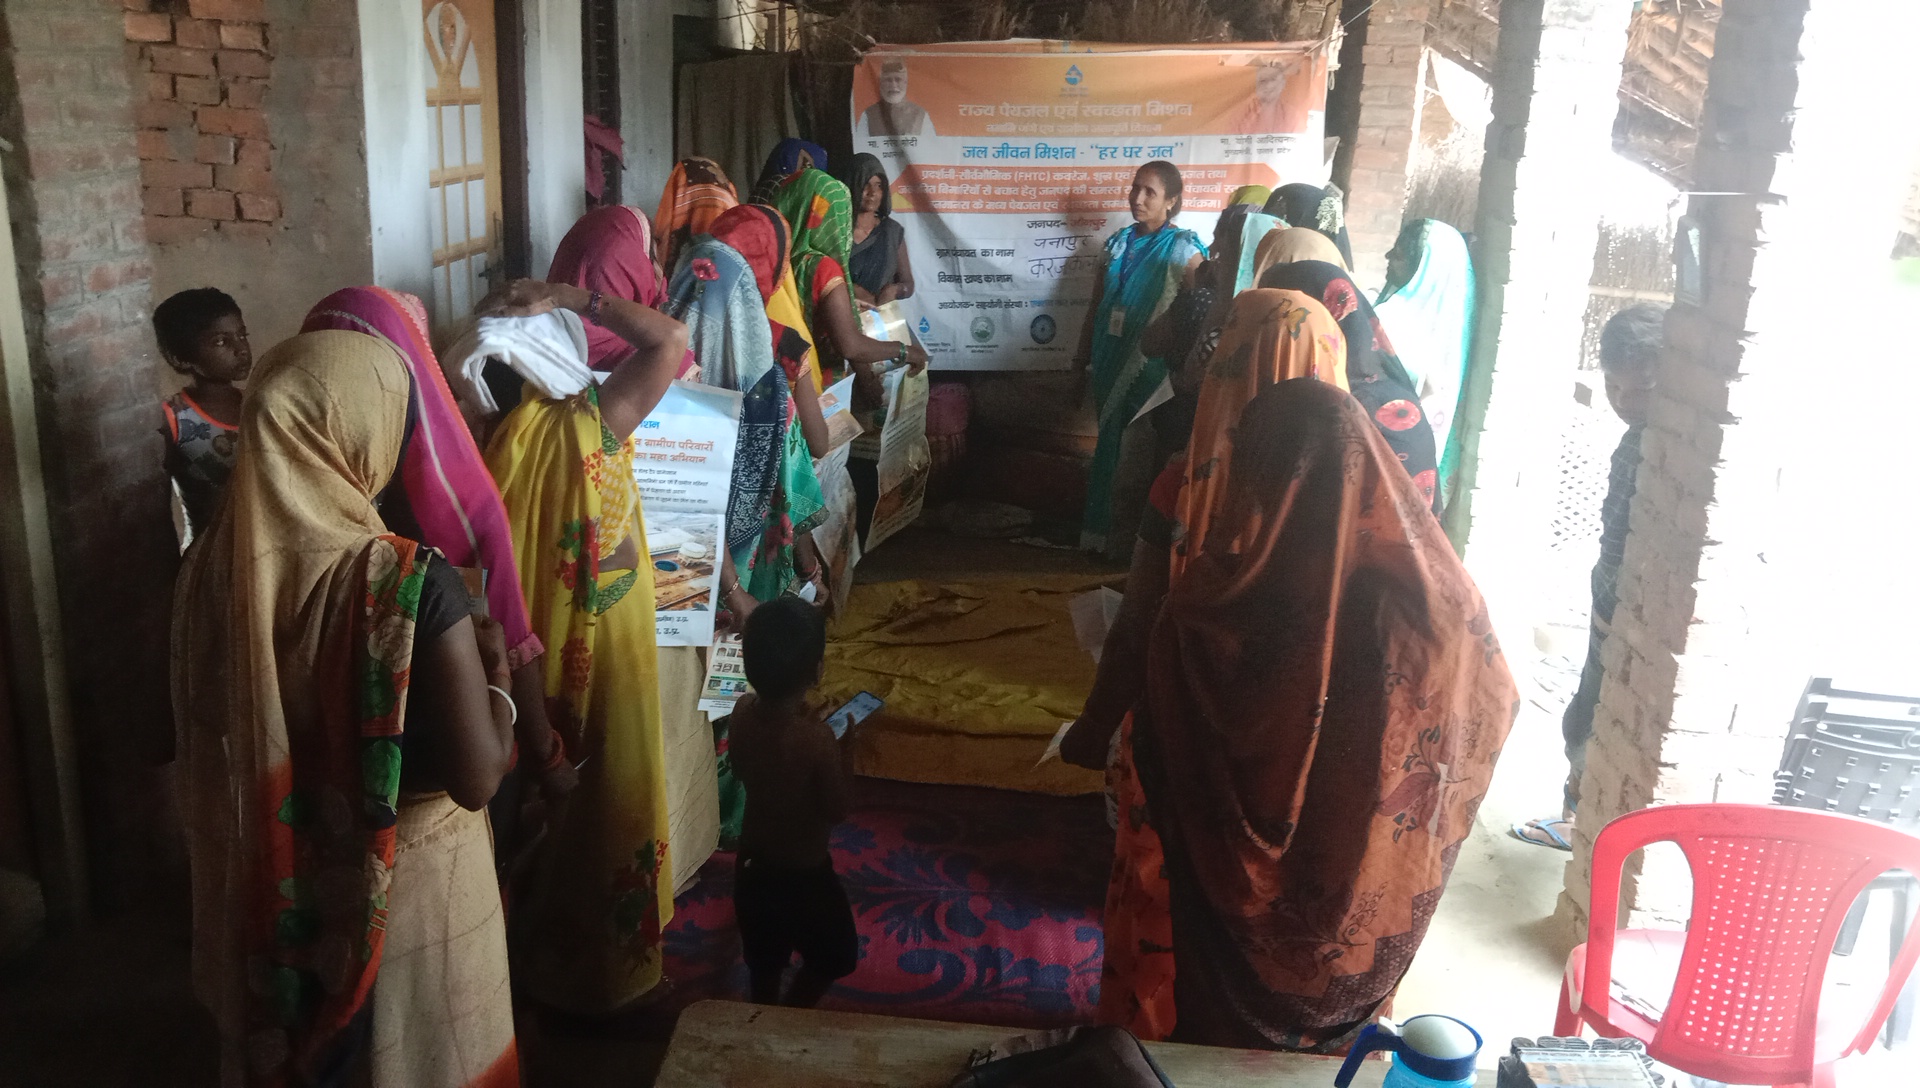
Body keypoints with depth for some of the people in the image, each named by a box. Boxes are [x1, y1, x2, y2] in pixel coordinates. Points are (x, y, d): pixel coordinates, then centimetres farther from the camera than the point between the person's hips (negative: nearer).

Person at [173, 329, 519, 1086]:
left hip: (264, 881, 5)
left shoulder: (210, 564, -10)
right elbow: (478, 778, -24)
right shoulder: (410, 583, -27)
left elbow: (202, 736, 5)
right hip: (402, 885, -4)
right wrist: (496, 671, -8)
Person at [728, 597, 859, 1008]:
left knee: (765, 961, 28)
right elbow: (837, 809, -20)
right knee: (833, 958, 23)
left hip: (752, 865, 6)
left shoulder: (743, 711, -15)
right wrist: (842, 750, -8)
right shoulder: (816, 738, -34)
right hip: (803, 875, -6)